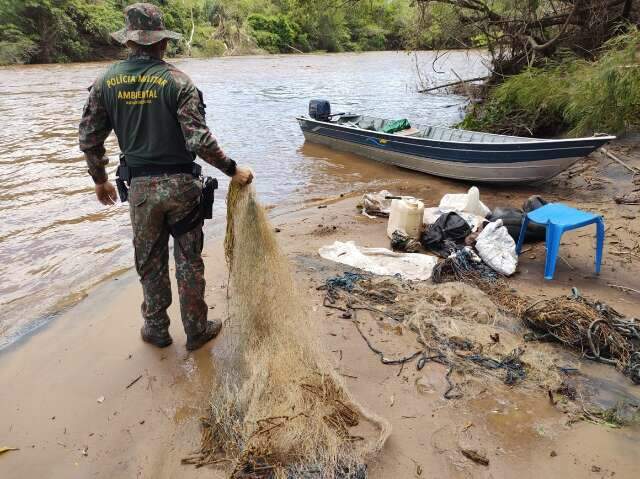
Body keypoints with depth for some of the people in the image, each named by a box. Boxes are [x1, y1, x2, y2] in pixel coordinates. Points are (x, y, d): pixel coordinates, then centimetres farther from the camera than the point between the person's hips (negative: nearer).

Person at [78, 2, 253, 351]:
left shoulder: (106, 81, 1)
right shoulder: (177, 81, -10)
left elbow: (89, 139, 4)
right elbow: (199, 140, -18)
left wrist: (100, 180, 18)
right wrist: (233, 170, -7)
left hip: (140, 186, 3)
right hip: (180, 184, -2)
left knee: (150, 262, 17)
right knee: (189, 260, 10)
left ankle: (157, 329, 31)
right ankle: (196, 331, 23)